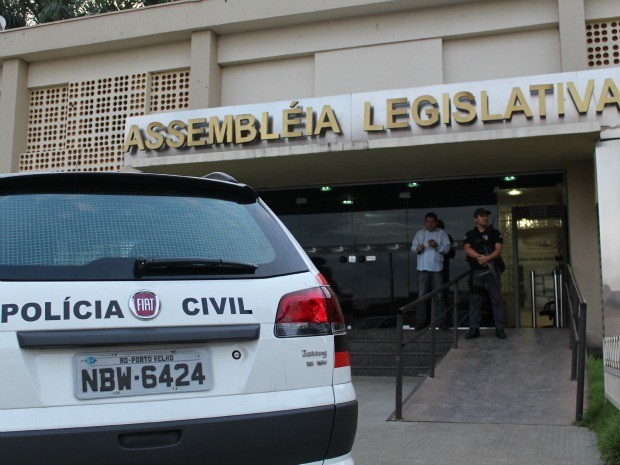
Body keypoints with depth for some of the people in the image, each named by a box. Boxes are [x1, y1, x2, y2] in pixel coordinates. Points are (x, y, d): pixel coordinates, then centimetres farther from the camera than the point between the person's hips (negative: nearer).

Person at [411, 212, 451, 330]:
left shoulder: (442, 233, 7)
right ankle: (420, 321, 4)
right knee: (421, 295, 0)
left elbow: (447, 248, 0)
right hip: (422, 268, 1)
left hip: (437, 268, -1)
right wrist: (417, 249, -14)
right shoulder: (420, 233, 13)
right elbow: (413, 247, 8)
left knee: (439, 296, 1)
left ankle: (441, 321, 6)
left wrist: (437, 246, -18)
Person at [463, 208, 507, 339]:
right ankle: (474, 329, 4)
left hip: (492, 269, 0)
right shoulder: (470, 234, 11)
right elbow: (467, 249, -4)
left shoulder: (494, 233, 9)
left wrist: (487, 258, -19)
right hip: (476, 270, 1)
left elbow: (498, 250, -3)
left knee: (496, 299, -1)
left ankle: (499, 328, 2)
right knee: (475, 299, 1)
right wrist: (480, 257, -19)